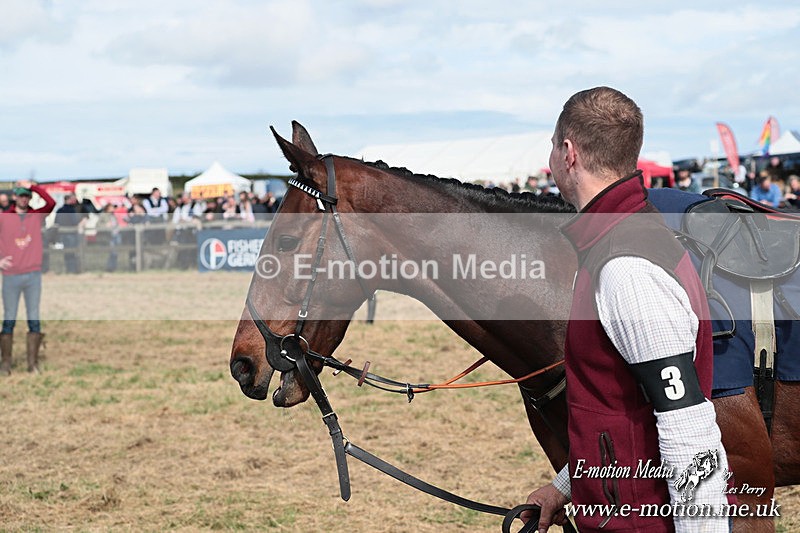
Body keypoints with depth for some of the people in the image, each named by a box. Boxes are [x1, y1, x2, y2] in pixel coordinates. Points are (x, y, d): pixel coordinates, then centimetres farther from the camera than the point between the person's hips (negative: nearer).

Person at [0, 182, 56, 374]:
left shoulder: (37, 216, 8)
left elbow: (51, 202, -8)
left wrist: (32, 186, -7)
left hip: (34, 275, 1)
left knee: (34, 319, 1)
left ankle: (33, 363, 4)